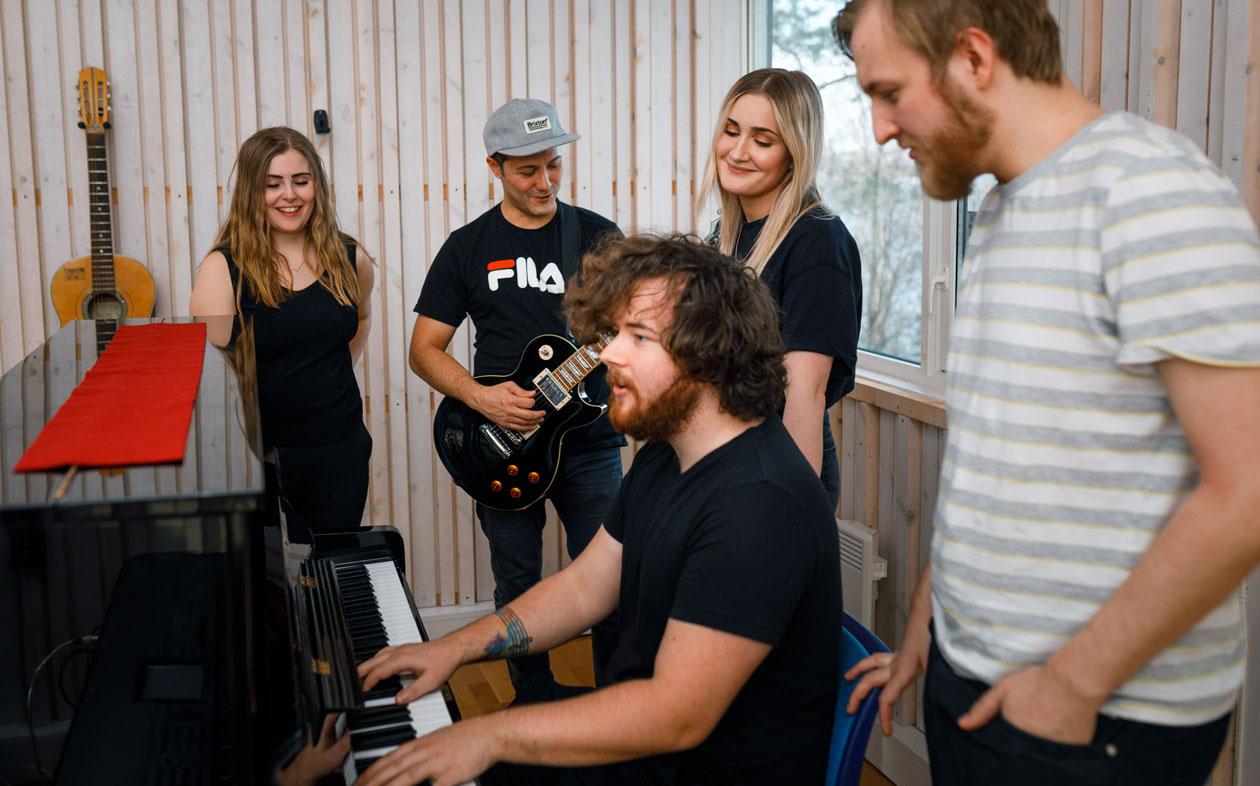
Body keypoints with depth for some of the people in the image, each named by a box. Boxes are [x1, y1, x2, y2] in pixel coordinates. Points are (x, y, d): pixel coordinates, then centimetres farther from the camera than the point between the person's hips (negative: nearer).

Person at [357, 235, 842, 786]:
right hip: (638, 731, 9)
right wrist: (456, 648, 2)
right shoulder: (663, 457, 4)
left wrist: (490, 734, -29)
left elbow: (678, 716, -31)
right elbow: (585, 587, 12)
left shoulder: (761, 502, -29)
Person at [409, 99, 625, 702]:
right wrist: (481, 398, -14)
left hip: (589, 441, 0)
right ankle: (534, 703, 30)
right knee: (518, 585, 10)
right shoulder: (468, 247, 2)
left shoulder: (597, 235, 3)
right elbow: (424, 349, 2)